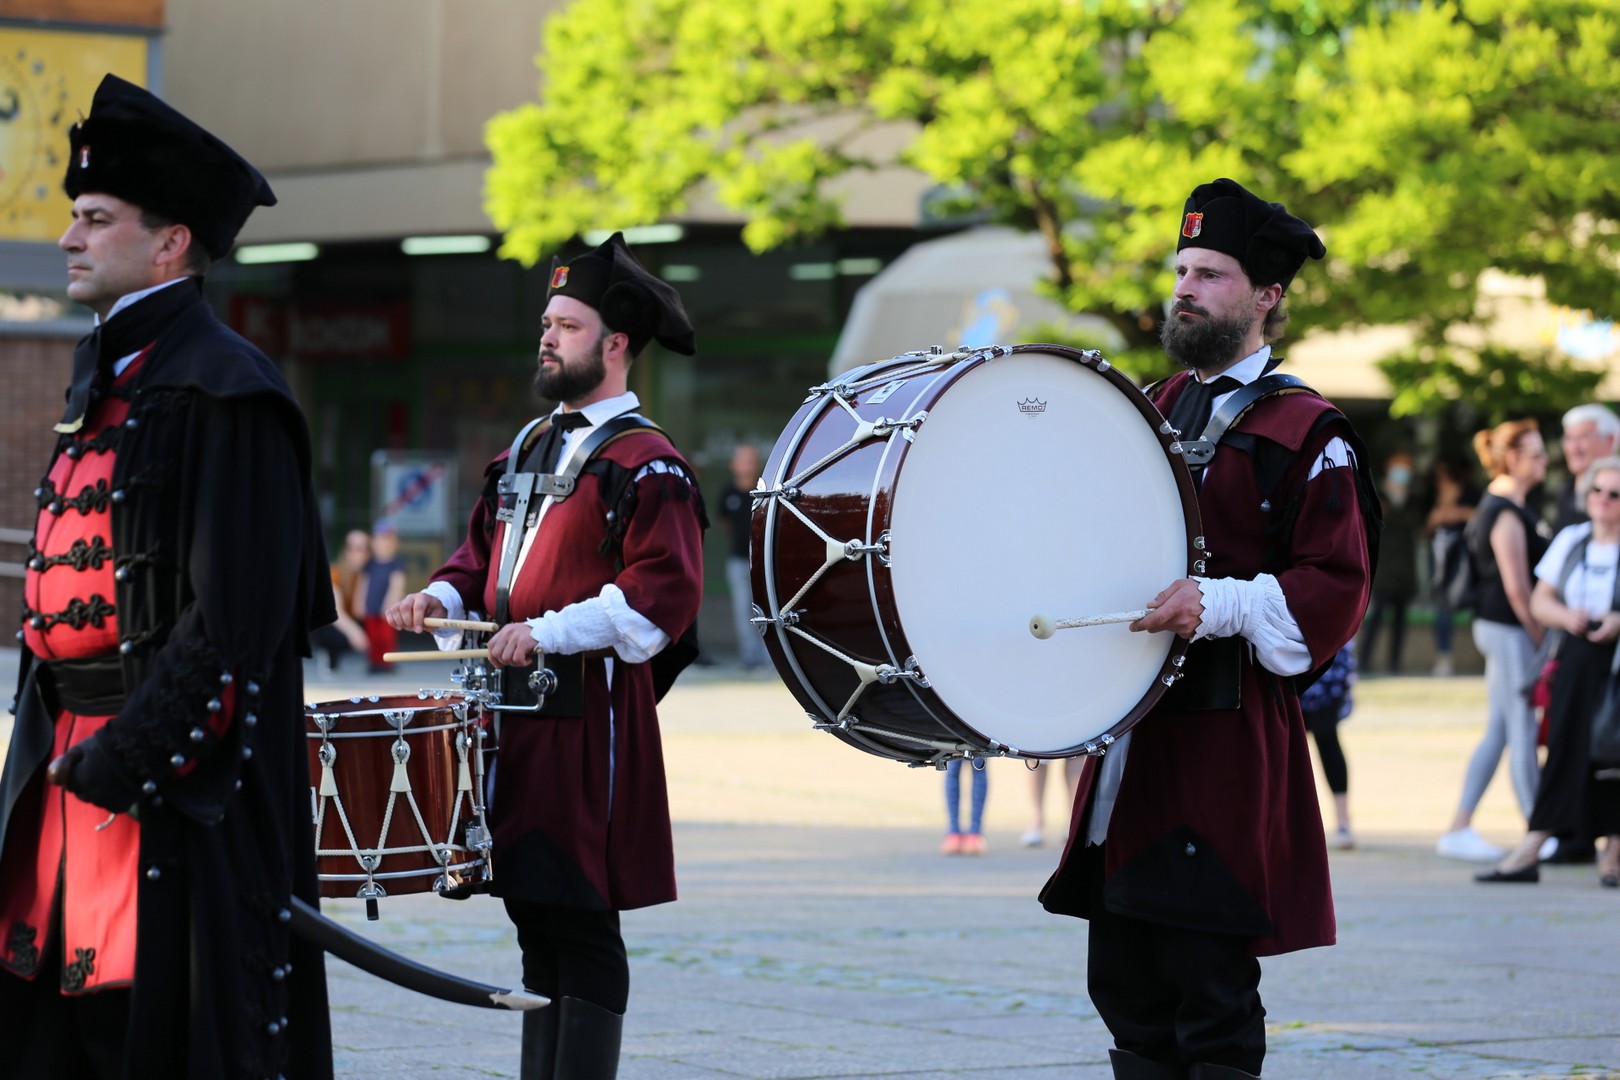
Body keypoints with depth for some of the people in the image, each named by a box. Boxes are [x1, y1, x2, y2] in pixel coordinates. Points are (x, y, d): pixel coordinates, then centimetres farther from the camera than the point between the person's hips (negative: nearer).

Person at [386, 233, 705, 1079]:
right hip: (515, 711, 8)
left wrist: (549, 632, -22)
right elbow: (485, 553, 27)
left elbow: (664, 589, -16)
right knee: (536, 918, 11)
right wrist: (445, 598, 6)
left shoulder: (644, 463, -7)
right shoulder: (527, 451, 19)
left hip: (587, 717, -8)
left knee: (580, 922, -7)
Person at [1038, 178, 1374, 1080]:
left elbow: (1337, 585, -11)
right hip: (1129, 732, 7)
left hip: (1226, 745, -7)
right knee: (1128, 989, 9)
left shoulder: (1305, 432, -5)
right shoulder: (1152, 411, 17)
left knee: (1211, 996, -6)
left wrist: (1220, 606, -23)